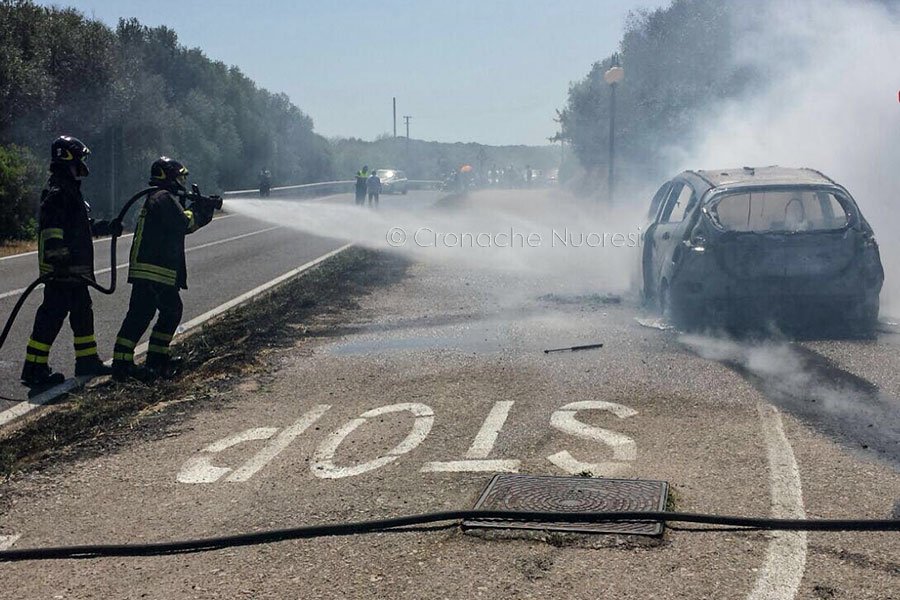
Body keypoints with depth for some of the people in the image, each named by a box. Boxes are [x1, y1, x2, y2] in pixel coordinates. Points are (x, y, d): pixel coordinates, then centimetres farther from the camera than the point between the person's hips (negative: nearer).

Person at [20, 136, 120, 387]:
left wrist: (108, 227, 30)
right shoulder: (57, 192, -15)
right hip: (61, 271, -11)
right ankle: (34, 369, -4)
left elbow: (84, 225, 31)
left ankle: (87, 360, 28)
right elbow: (51, 227, -25)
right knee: (52, 315, -8)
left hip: (76, 269, 11)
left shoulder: (70, 190, 19)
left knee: (83, 313, 17)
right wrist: (58, 255, -31)